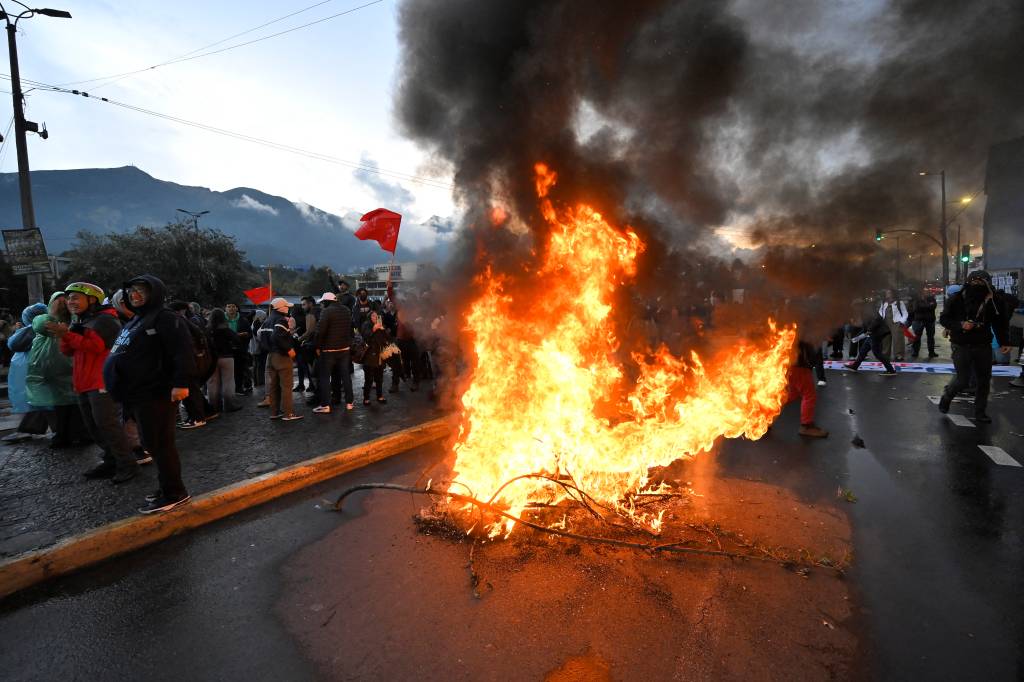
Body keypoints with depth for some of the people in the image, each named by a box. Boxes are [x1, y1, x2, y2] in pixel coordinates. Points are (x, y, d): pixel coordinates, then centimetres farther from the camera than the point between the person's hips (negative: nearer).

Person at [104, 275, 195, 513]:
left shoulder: (166, 319, -12)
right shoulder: (136, 321, 21)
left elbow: (183, 352, -23)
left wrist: (181, 382, -31)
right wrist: (119, 387, 25)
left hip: (155, 394, -10)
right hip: (137, 395, 10)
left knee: (159, 444, -6)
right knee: (154, 443, 15)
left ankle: (174, 494, 2)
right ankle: (167, 488, 24)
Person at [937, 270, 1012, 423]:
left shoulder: (993, 301, -5)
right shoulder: (956, 299, -12)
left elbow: (1000, 323, 4)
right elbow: (943, 319, -5)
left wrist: (1004, 342, -2)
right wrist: (960, 325, -21)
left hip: (983, 346, 3)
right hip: (961, 346, -3)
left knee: (984, 381, 9)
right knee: (962, 380, -7)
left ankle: (980, 412, 22)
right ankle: (946, 396, 22)